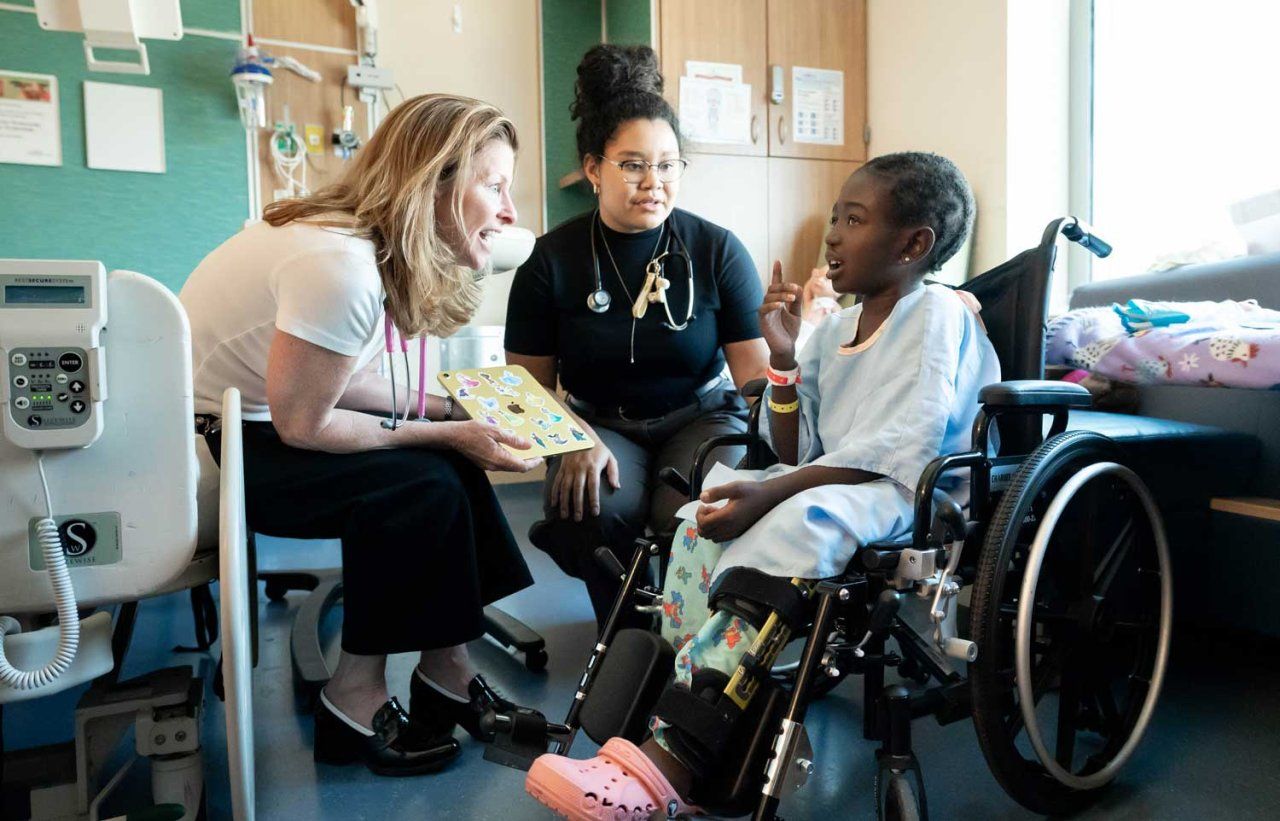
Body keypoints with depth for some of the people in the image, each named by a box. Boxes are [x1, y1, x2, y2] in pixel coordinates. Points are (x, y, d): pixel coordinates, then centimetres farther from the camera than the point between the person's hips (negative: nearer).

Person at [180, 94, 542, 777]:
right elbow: (302, 424, -23)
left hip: (248, 423, 9)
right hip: (201, 453, -9)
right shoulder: (340, 265, -30)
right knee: (423, 485, -20)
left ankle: (446, 671, 6)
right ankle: (356, 701, -4)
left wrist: (447, 412, -3)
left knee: (451, 463, -1)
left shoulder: (377, 246, -1)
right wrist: (446, 434, -17)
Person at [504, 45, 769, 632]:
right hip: (598, 423, 1)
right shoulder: (553, 260, -3)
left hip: (702, 415, 0)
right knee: (594, 508, -33)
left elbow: (757, 376, -7)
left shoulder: (717, 250, -5)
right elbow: (531, 385, 0)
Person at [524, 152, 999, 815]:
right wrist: (783, 360, 0)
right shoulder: (834, 330, 18)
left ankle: (672, 758, -35)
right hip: (826, 484, 8)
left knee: (799, 519, -34)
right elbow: (798, 454, 14)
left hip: (910, 492, -8)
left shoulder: (937, 314, -7)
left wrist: (771, 492, -30)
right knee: (712, 507, -11)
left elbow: (901, 448, -21)